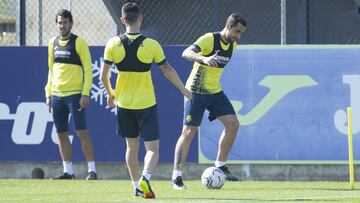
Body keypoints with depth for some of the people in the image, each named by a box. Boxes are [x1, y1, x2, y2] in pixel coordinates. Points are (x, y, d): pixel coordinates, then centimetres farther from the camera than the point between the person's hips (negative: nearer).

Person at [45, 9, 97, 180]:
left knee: (82, 132, -10)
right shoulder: (53, 43, 12)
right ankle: (68, 171, 13)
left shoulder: (79, 43, -6)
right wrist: (48, 94, 14)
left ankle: (92, 170, -7)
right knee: (61, 134, 6)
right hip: (56, 94, 6)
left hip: (74, 94, -6)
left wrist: (85, 94, -15)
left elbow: (88, 69, -8)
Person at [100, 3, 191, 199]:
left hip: (124, 103, 3)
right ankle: (145, 178, -26)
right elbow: (168, 71, -3)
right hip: (146, 103, -3)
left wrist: (110, 93, 19)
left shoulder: (113, 44, -6)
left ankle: (137, 187, 21)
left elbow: (103, 75, -1)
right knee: (152, 148, -1)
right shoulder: (151, 45, -12)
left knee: (131, 146, 18)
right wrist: (184, 90, 12)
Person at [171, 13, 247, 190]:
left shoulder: (233, 45, 5)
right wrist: (204, 59, -52)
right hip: (196, 92, -7)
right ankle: (176, 177, -1)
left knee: (233, 124, -6)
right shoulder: (209, 39, -19)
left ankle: (220, 166, 5)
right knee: (189, 132, -7)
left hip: (215, 92, 7)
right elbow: (186, 53, -35)